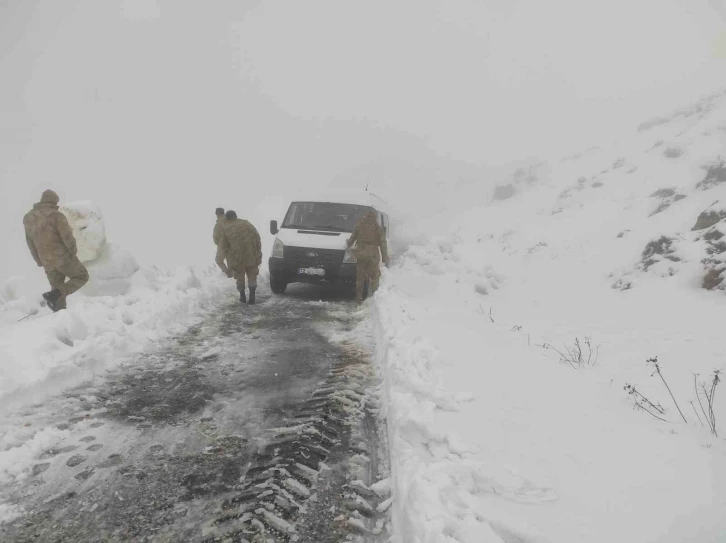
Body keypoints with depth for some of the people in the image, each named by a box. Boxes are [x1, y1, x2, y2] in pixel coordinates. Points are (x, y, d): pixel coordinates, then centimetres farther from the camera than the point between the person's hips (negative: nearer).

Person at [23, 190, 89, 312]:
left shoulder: (28, 218, 9)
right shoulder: (56, 215, -14)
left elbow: (31, 243, 14)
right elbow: (68, 237, -19)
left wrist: (40, 262, 21)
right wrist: (73, 251, 0)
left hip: (48, 263, 6)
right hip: (63, 257, -6)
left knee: (58, 289, 17)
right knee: (82, 277, 12)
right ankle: (53, 295, -7)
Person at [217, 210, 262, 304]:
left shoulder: (225, 229, 3)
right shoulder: (247, 224, 9)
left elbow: (223, 247, 3)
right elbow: (258, 239, 4)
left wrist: (220, 260, 14)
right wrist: (258, 255, 6)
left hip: (237, 258, -1)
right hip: (251, 256, 1)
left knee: (240, 277, 16)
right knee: (252, 276, 11)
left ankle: (242, 296, 22)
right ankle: (252, 296, 8)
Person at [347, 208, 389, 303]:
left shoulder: (359, 226, 6)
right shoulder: (378, 228, 1)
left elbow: (351, 239, 12)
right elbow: (383, 244, 0)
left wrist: (348, 245, 34)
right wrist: (385, 258, 2)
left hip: (360, 253, 2)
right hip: (373, 254, -2)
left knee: (360, 277, 10)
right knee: (374, 276, 6)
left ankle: (358, 297, 12)